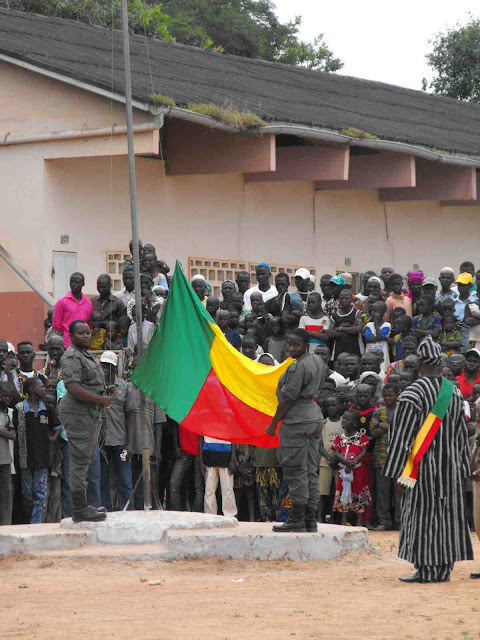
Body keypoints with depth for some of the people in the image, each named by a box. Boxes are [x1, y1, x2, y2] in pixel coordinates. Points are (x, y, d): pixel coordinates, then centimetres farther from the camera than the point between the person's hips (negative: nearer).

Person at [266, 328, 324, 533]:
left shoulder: (297, 367, -17)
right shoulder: (318, 362, 12)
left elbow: (288, 399, -15)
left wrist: (273, 424, -8)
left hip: (297, 421, -9)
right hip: (315, 417, 9)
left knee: (296, 471, -6)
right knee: (311, 471, 9)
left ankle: (297, 519, -5)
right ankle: (310, 519, 10)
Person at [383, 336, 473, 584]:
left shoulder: (412, 394, -14)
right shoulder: (454, 393, 6)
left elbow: (401, 435, -14)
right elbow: (462, 434, 12)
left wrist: (397, 471, -9)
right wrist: (460, 467, 20)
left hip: (423, 465, -6)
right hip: (448, 465, 6)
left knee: (422, 516, -2)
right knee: (447, 513, 9)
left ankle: (427, 569, -4)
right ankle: (444, 569, 11)